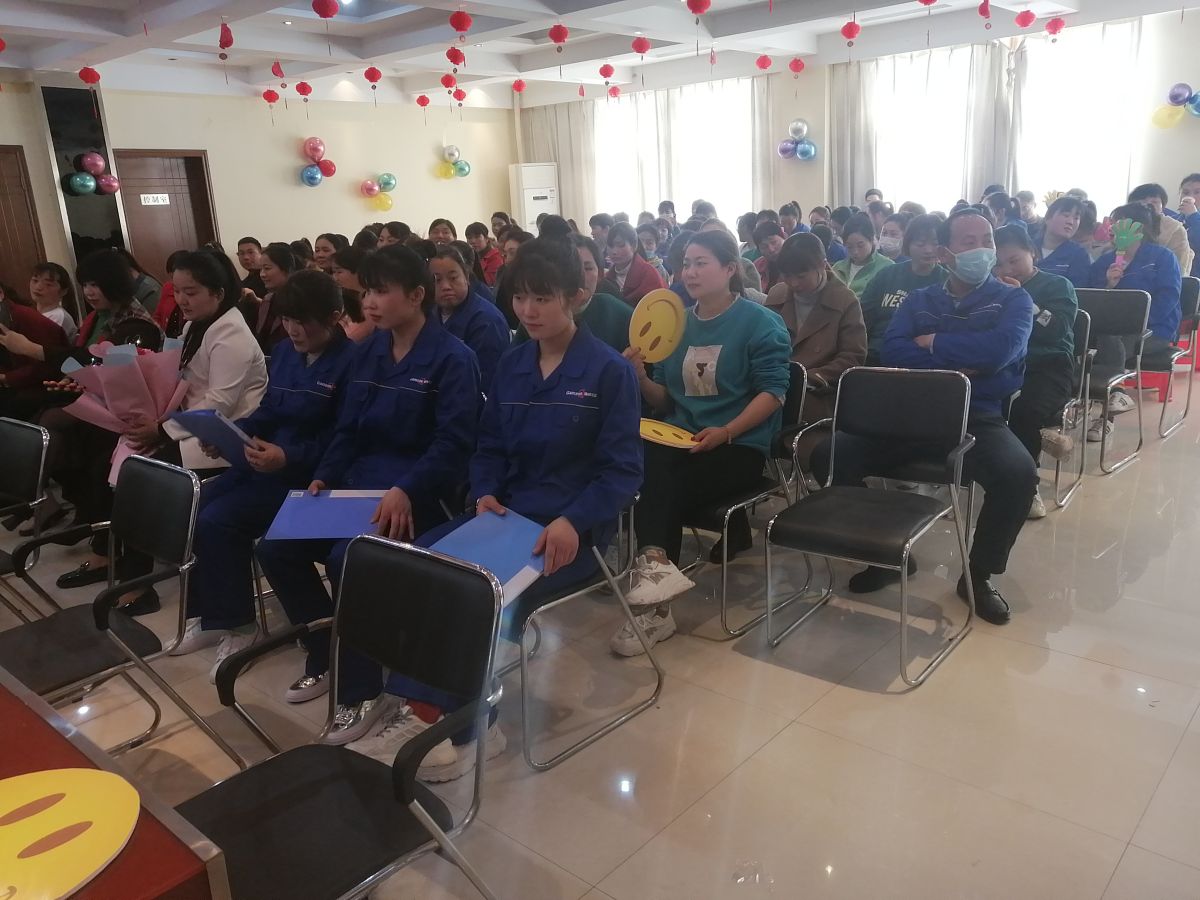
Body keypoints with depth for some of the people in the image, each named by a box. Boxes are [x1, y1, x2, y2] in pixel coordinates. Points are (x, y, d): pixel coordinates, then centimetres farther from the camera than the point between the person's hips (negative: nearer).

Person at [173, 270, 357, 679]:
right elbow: (267, 413, 15)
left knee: (218, 521, -20)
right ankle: (208, 614, 11)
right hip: (264, 460, 9)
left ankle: (238, 625, -1)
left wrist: (289, 457, -29)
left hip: (309, 474, -9)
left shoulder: (350, 362, -15)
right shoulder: (285, 352, 12)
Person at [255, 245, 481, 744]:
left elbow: (453, 444, -18)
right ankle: (326, 657, 14)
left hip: (418, 492, -8)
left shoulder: (452, 358, -10)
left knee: (348, 559, -30)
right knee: (276, 548, -5)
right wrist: (324, 476, -2)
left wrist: (406, 491, -32)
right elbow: (348, 428, 15)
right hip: (360, 481, 8)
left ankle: (360, 691, -11)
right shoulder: (369, 351, 13)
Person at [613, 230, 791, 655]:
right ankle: (656, 566, -32)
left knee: (659, 485, -30)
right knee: (646, 466, -30)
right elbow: (664, 402, 14)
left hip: (740, 446, -4)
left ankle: (654, 564, -21)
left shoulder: (760, 323, -2)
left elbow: (773, 392, -10)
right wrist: (641, 377, -7)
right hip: (680, 438, 5)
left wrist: (725, 432, -22)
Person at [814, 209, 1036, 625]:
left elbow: (1001, 349, -15)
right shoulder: (918, 300, 15)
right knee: (829, 456, -19)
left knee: (1019, 474, -33)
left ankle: (979, 574, -5)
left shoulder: (1013, 299, 7)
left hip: (978, 419, -2)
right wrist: (960, 367, -13)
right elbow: (892, 350, -4)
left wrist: (933, 342, -5)